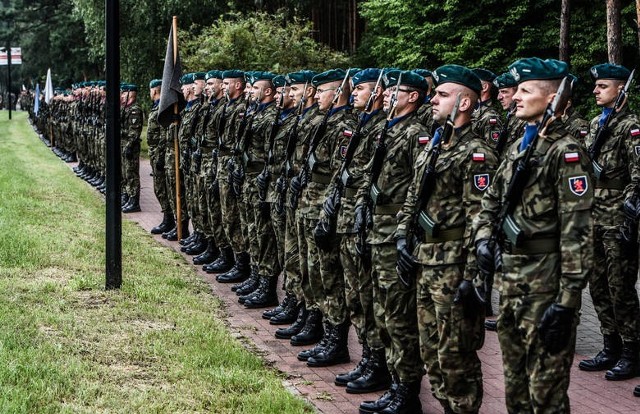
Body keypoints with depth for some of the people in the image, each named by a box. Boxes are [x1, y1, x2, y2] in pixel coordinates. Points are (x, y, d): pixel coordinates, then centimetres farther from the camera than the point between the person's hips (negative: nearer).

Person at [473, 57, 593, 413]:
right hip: (509, 279, 9)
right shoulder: (518, 148, 13)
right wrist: (484, 238, 1)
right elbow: (492, 200, 23)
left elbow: (577, 231, -18)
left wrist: (568, 300, -22)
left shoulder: (565, 151, -14)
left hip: (545, 286, -8)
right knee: (516, 384, 17)